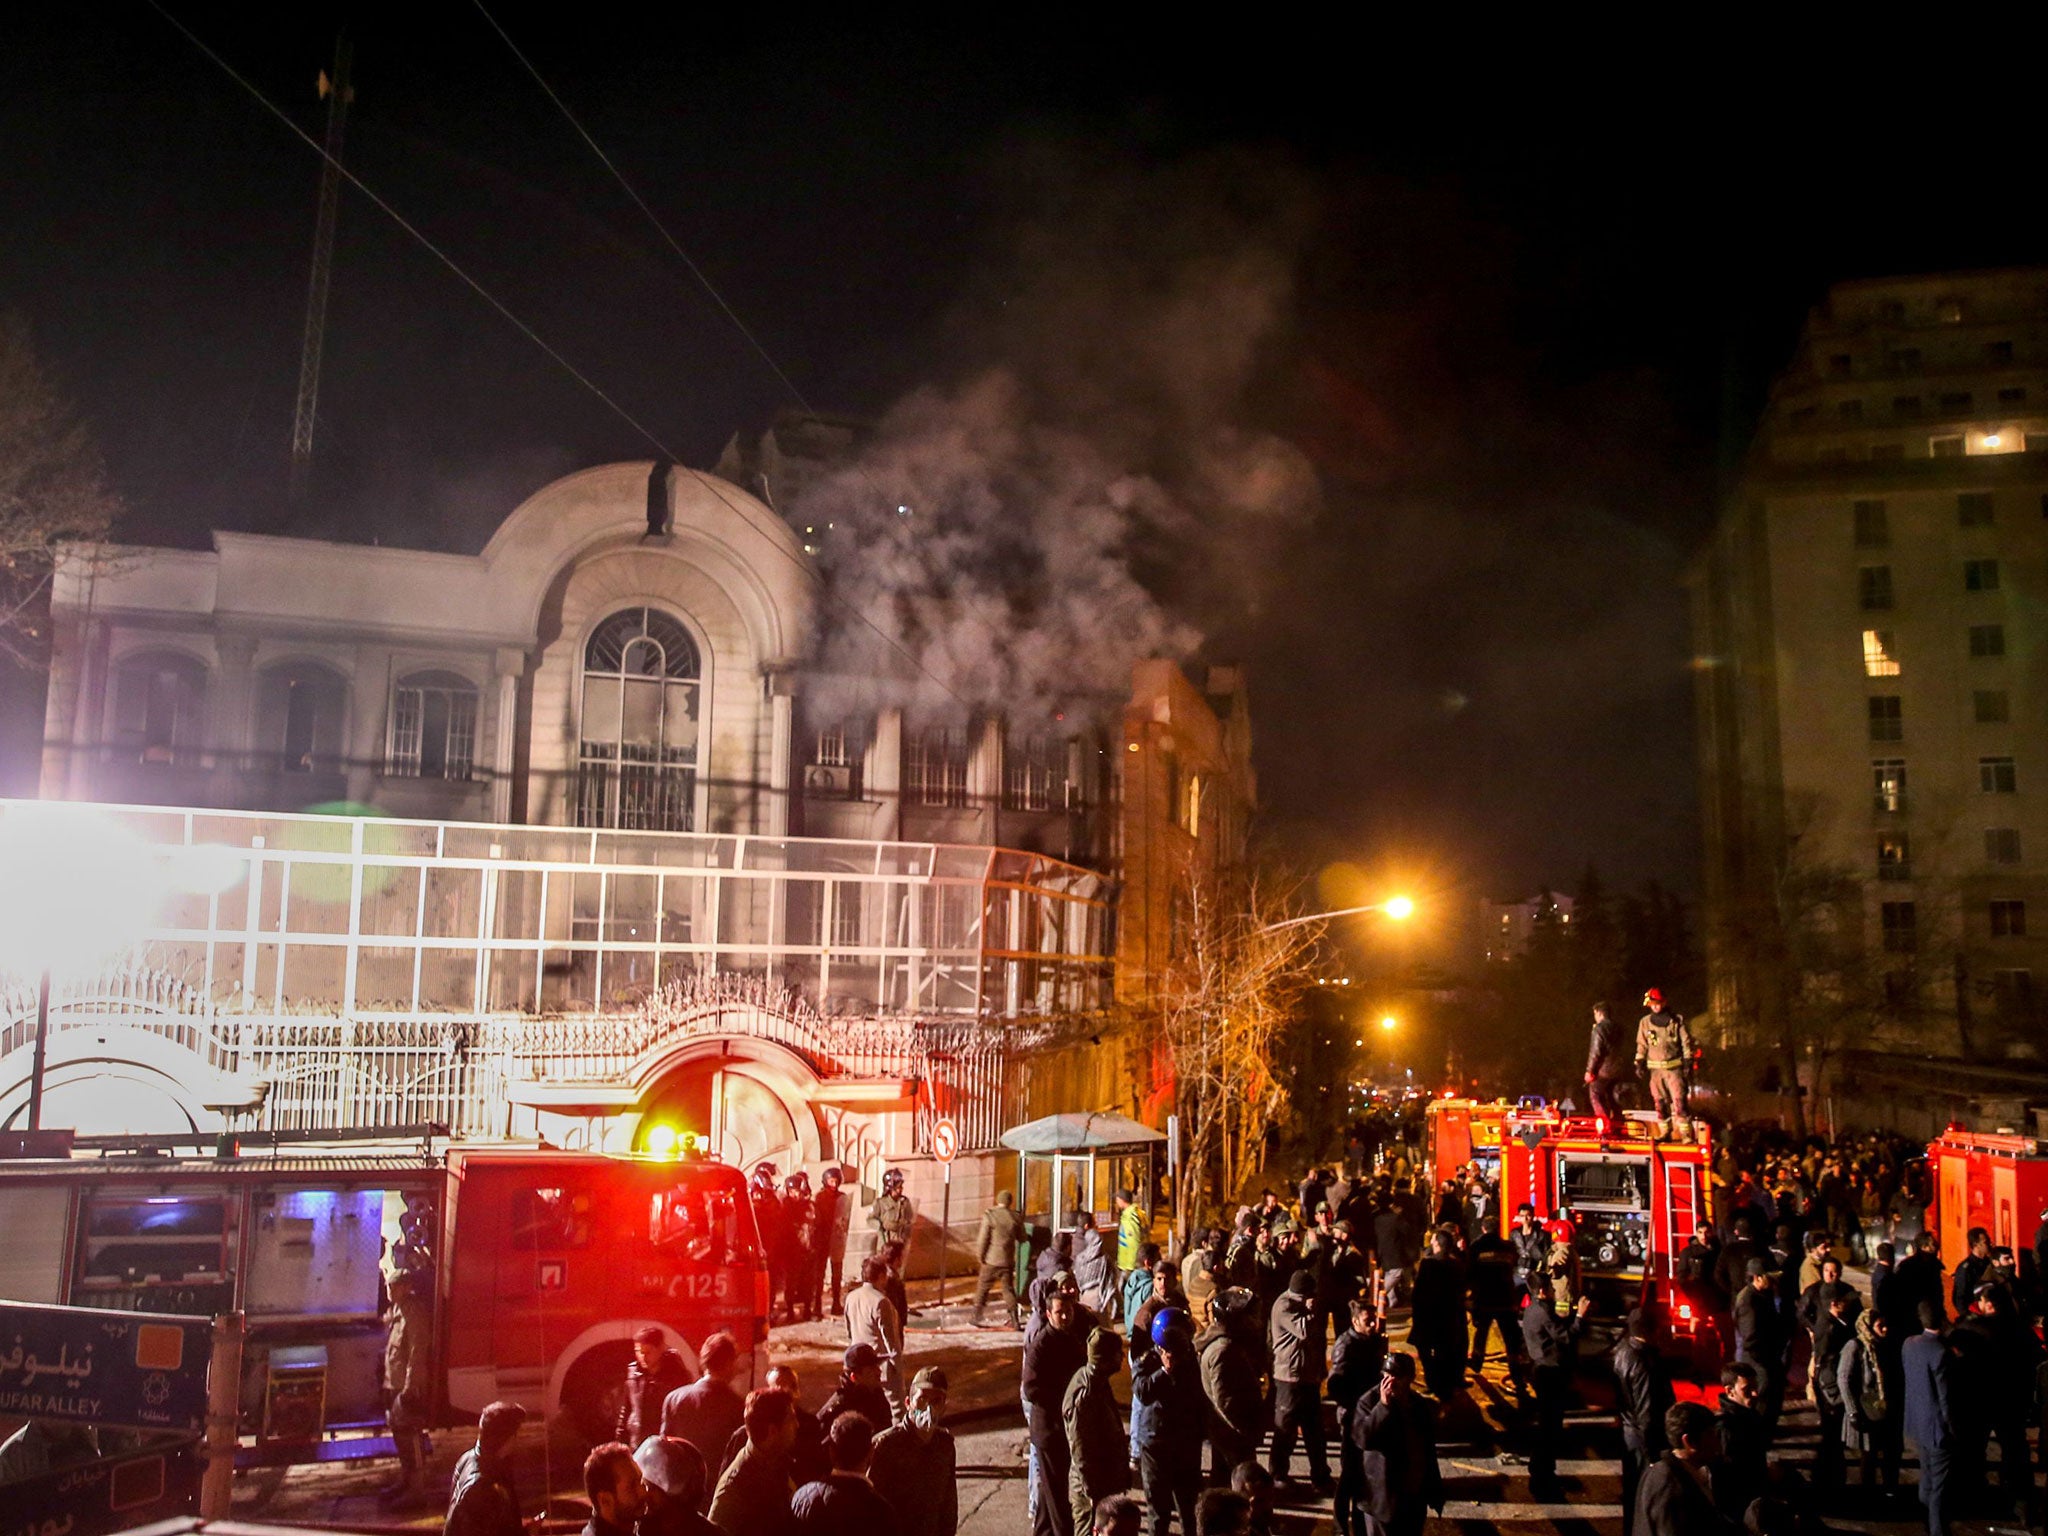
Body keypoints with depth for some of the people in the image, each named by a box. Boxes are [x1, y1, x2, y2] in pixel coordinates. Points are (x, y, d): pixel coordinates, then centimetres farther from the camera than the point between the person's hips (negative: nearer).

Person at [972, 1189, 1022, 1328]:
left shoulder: (989, 1215, -12)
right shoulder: (1015, 1217, -4)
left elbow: (983, 1238, -11)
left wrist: (980, 1255, 1)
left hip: (991, 1259, -2)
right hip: (1008, 1260, 2)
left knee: (983, 1287, 10)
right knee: (1008, 1288, 10)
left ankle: (977, 1317, 11)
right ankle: (1014, 1319, 6)